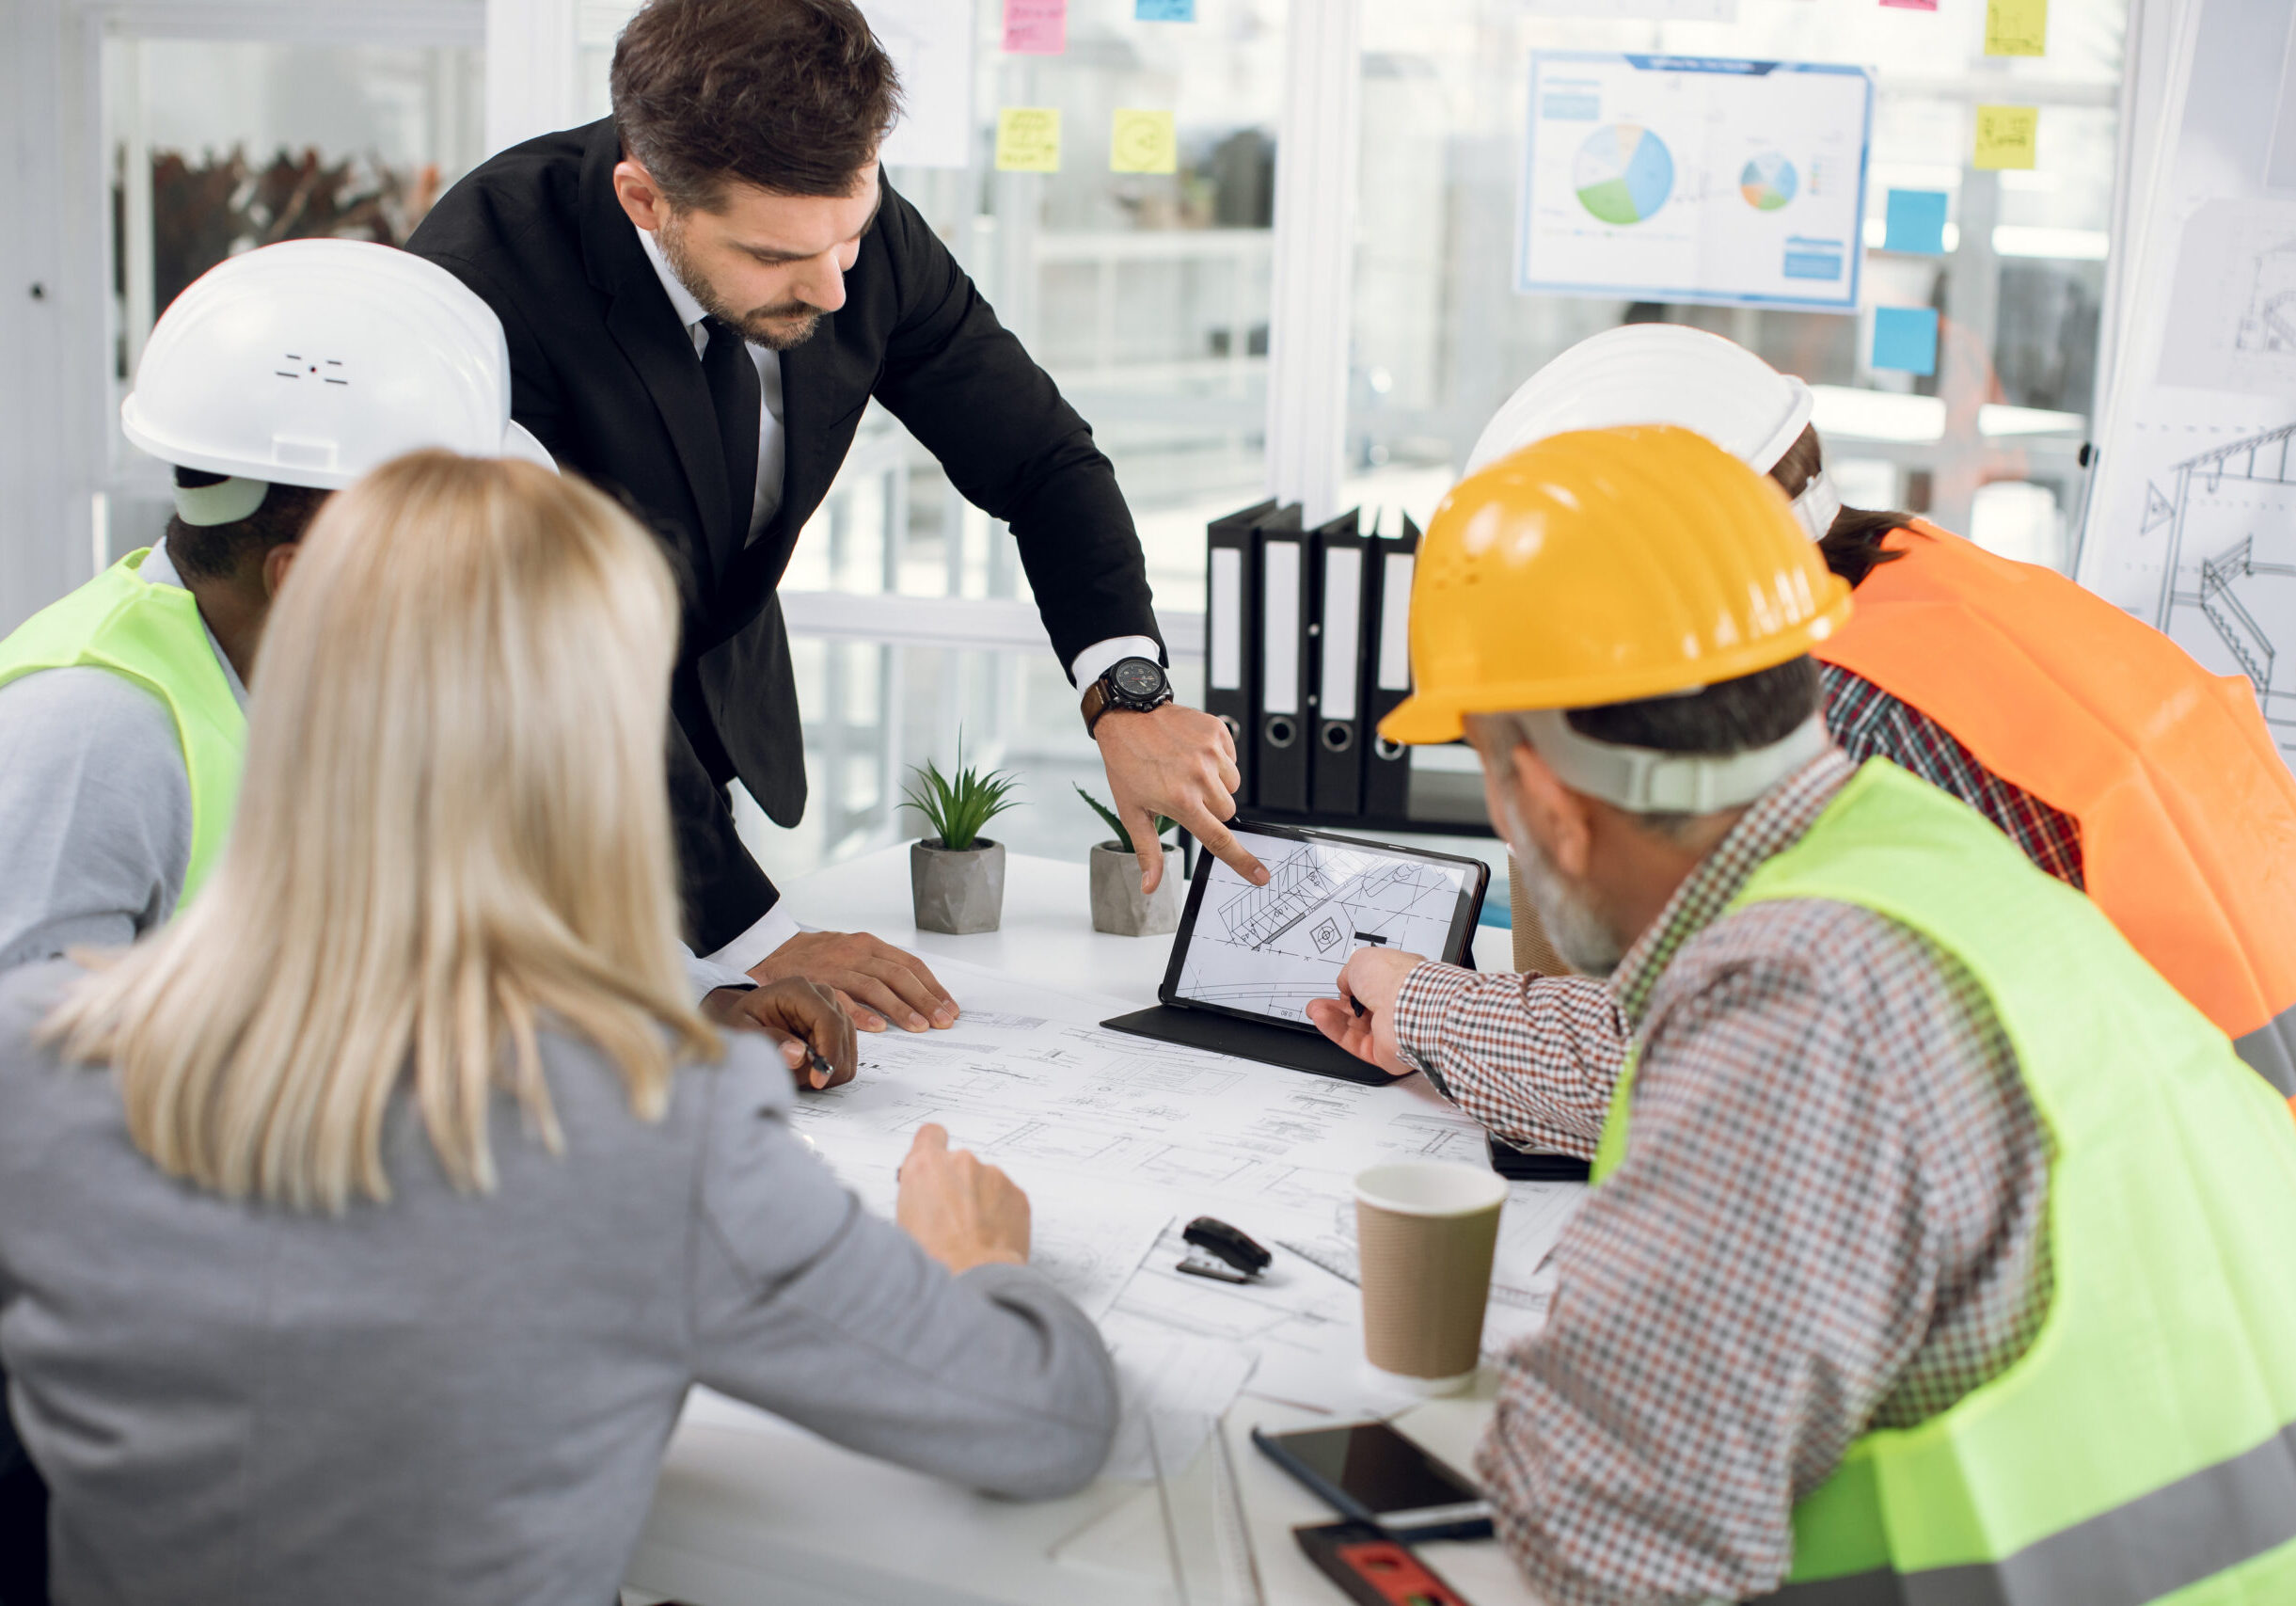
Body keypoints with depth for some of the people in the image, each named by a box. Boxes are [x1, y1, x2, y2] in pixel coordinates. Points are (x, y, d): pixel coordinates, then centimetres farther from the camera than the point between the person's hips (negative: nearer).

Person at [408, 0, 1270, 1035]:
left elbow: (1041, 462, -6)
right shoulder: (486, 286, -32)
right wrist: (761, 939, -30)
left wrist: (1127, 692, -24)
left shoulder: (857, 224, -17)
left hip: (725, 717, 4)